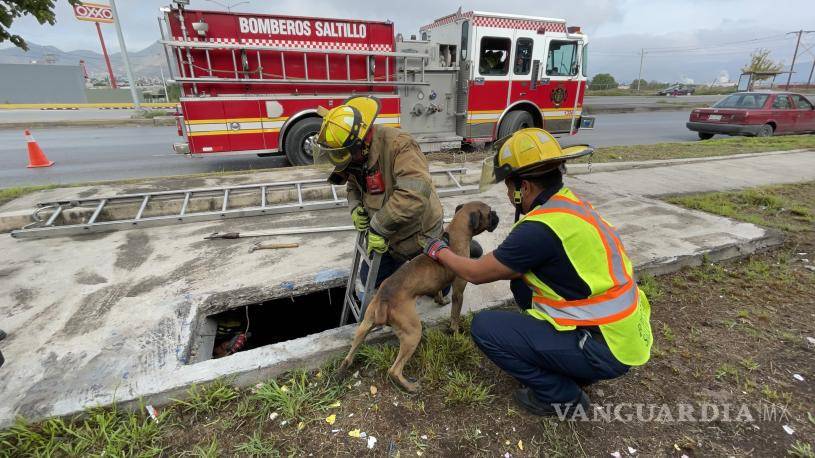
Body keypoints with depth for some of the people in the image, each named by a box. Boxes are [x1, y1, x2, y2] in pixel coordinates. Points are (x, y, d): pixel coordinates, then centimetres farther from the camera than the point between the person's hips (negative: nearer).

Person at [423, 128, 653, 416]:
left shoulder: (541, 228, -26)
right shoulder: (570, 204, 2)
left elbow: (476, 274, -13)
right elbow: (516, 266, 15)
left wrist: (438, 251, 3)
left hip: (606, 349, -9)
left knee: (485, 327, -8)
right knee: (520, 282, 16)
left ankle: (563, 397, 8)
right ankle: (563, 364, 21)